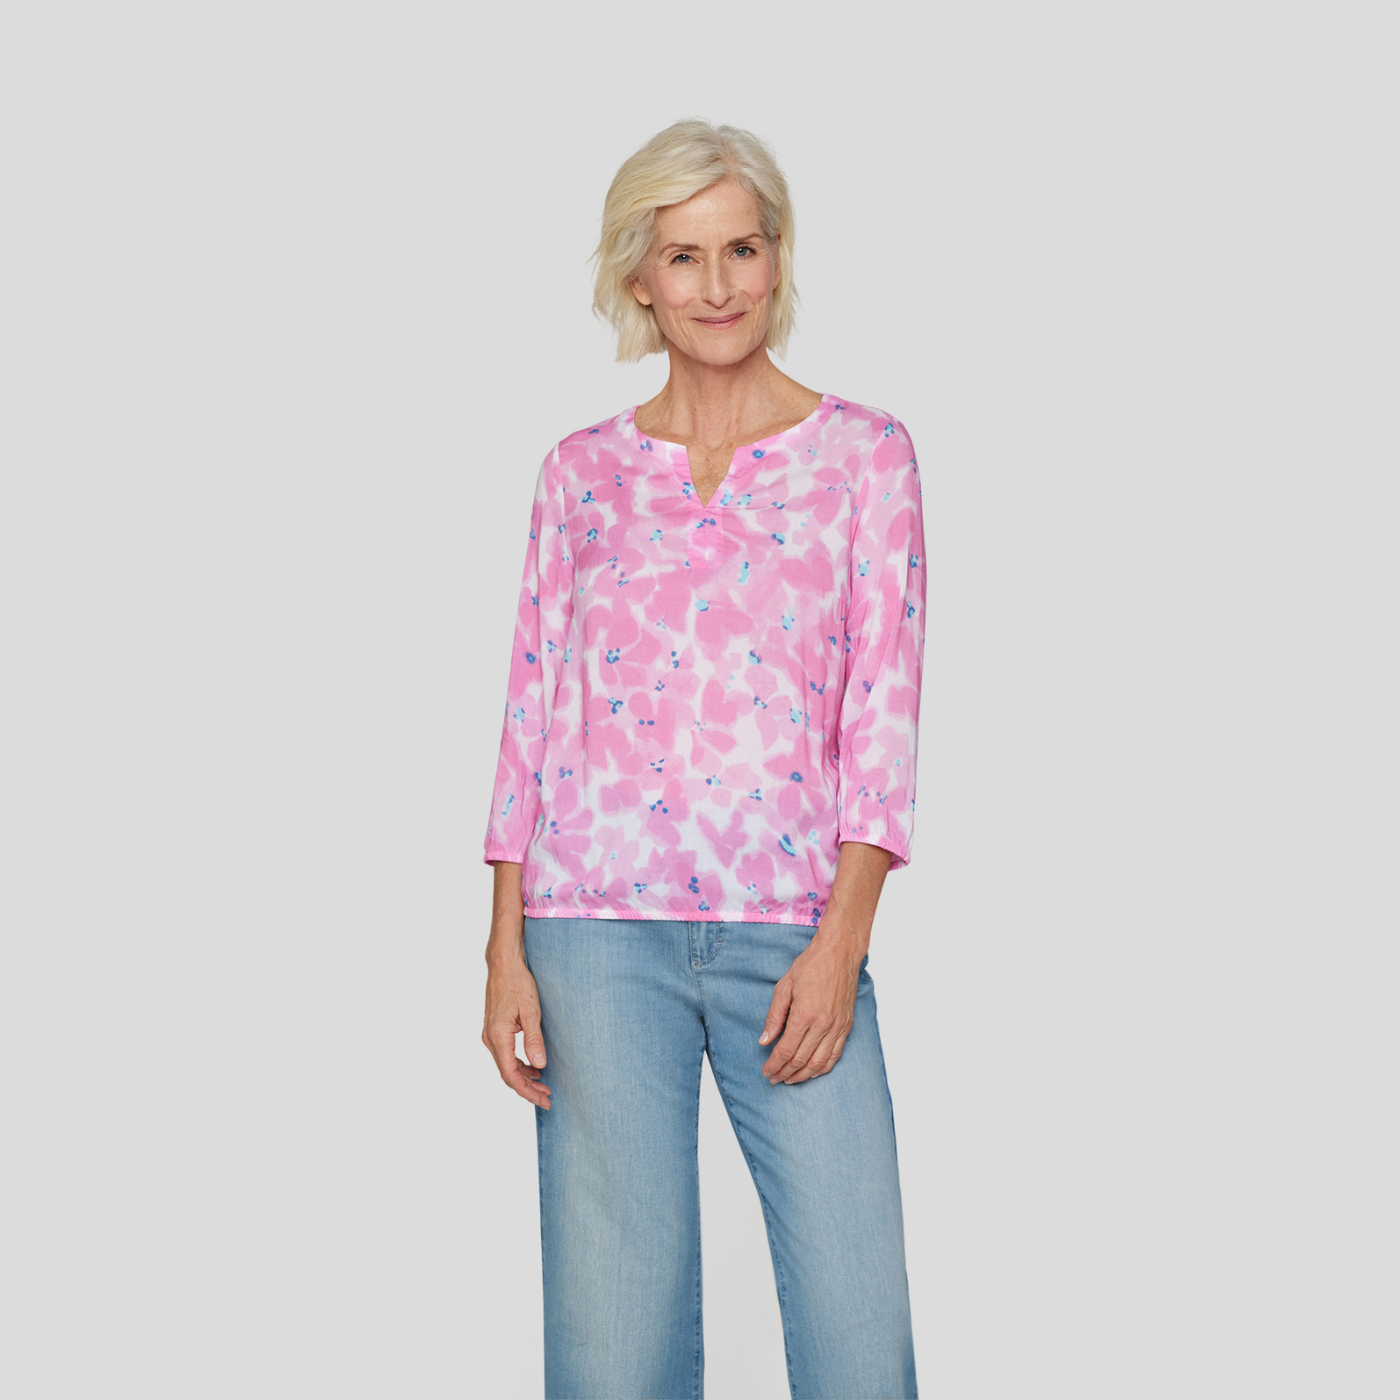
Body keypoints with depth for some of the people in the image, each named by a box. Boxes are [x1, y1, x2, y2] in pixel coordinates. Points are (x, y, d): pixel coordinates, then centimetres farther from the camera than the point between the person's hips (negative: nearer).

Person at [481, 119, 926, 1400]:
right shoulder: (583, 472, 10)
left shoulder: (865, 454, 5)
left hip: (793, 927, -1)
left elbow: (884, 711, 0)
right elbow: (535, 712, 8)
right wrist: (507, 949, 1)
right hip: (599, 924, 1)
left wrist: (841, 940, -9)